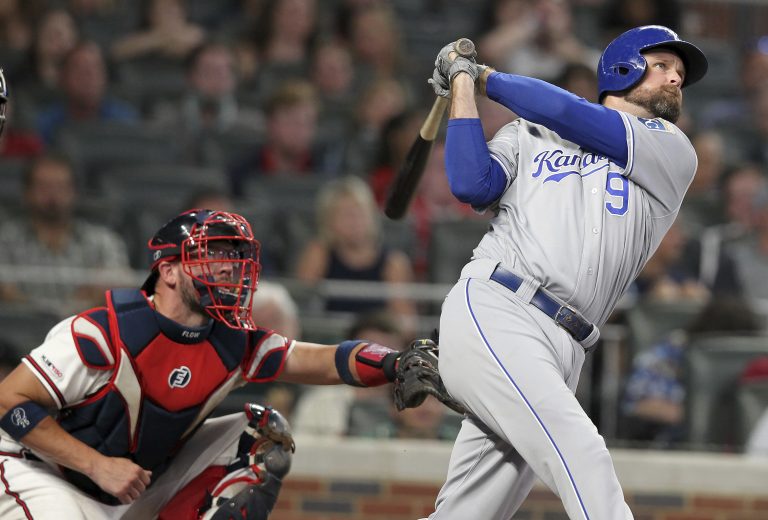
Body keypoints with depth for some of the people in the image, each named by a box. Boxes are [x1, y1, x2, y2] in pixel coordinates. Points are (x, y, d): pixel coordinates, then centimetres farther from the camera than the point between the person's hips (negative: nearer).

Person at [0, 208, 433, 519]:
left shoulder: (233, 346, -7)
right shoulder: (105, 333, -25)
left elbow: (327, 362, -15)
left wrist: (398, 365, -35)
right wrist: (98, 466, -28)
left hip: (143, 480, 7)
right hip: (42, 476, -7)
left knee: (265, 435, -2)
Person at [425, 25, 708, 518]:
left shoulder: (673, 151, 18)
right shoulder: (527, 135, 20)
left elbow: (565, 113, 6)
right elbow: (472, 185, 1)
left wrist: (486, 76, 17)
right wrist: (462, 83, 8)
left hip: (560, 356, 3)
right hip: (492, 314, -3)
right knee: (584, 458, -25)